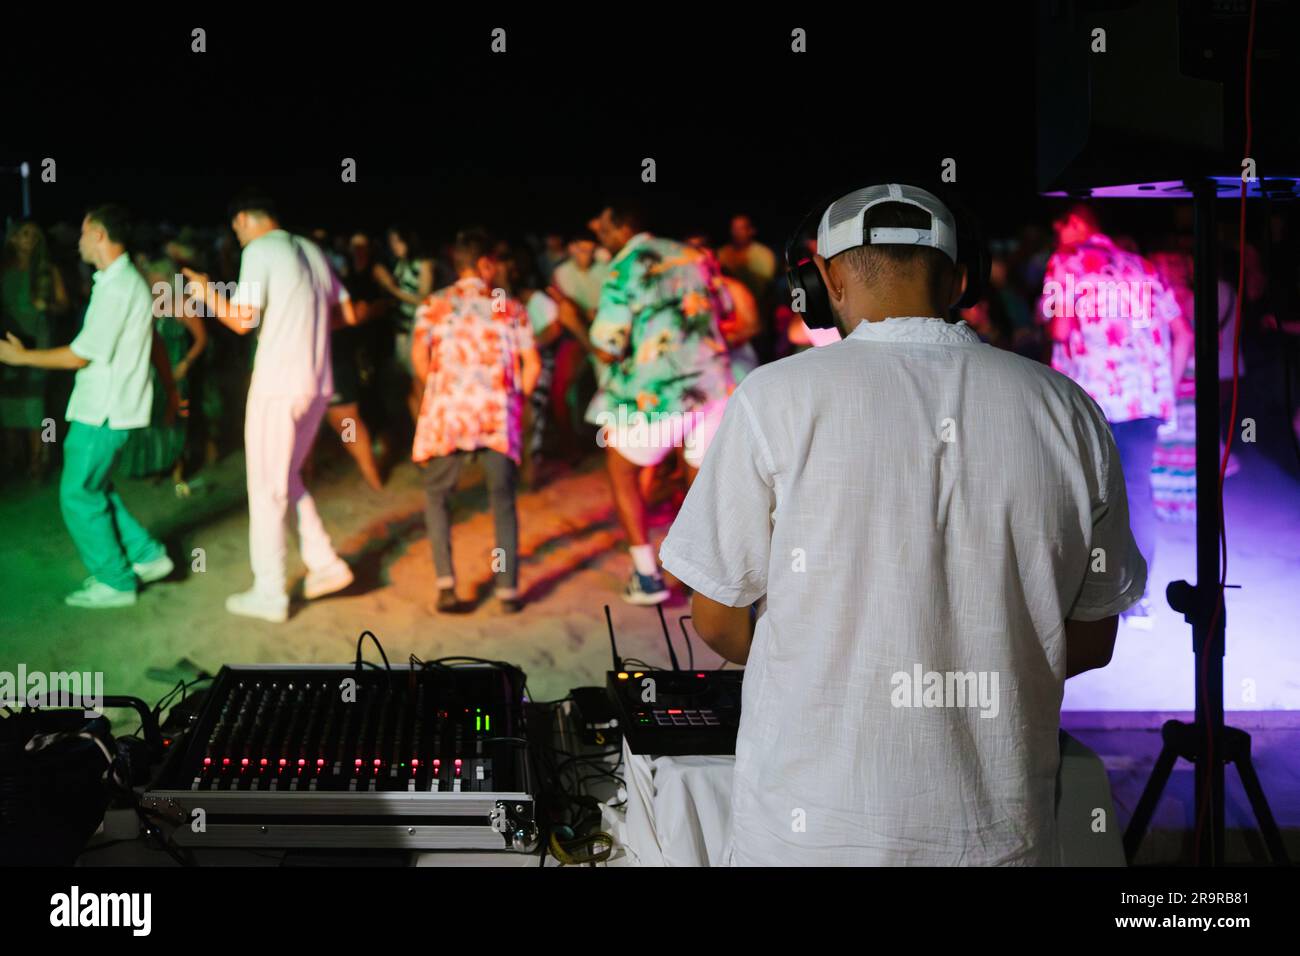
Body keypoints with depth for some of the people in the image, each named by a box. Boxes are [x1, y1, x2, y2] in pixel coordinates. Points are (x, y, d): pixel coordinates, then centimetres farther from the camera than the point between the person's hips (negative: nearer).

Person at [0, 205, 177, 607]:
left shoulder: (116, 288, -20)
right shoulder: (127, 282, 11)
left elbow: (80, 355, -19)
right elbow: (153, 341, 18)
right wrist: (169, 387, 25)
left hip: (103, 411, -10)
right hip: (104, 405, 10)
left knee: (79, 496, 0)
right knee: (93, 489, 18)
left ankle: (114, 582, 8)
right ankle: (147, 555, 21)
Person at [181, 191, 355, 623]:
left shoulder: (259, 251, -9)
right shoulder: (310, 250, 14)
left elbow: (243, 320, -15)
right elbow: (347, 314, 17)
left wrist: (208, 293, 0)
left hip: (277, 385, -7)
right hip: (317, 384, 7)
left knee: (267, 489, 1)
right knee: (286, 479, 22)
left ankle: (269, 595, 5)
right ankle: (325, 564, 18)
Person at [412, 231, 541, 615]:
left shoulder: (435, 304, 8)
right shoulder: (511, 307, 11)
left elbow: (419, 353, -5)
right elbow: (533, 364, 4)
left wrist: (435, 390, 10)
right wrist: (517, 400, 17)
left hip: (448, 410, 0)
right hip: (500, 412, 1)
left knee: (436, 494, 13)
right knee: (503, 500, 11)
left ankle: (446, 585, -2)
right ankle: (508, 590, 2)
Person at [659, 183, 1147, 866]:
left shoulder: (775, 398, -9)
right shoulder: (1070, 412, 0)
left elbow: (717, 619, -4)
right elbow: (1092, 641, 7)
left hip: (815, 833, -2)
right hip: (1002, 832, 2)